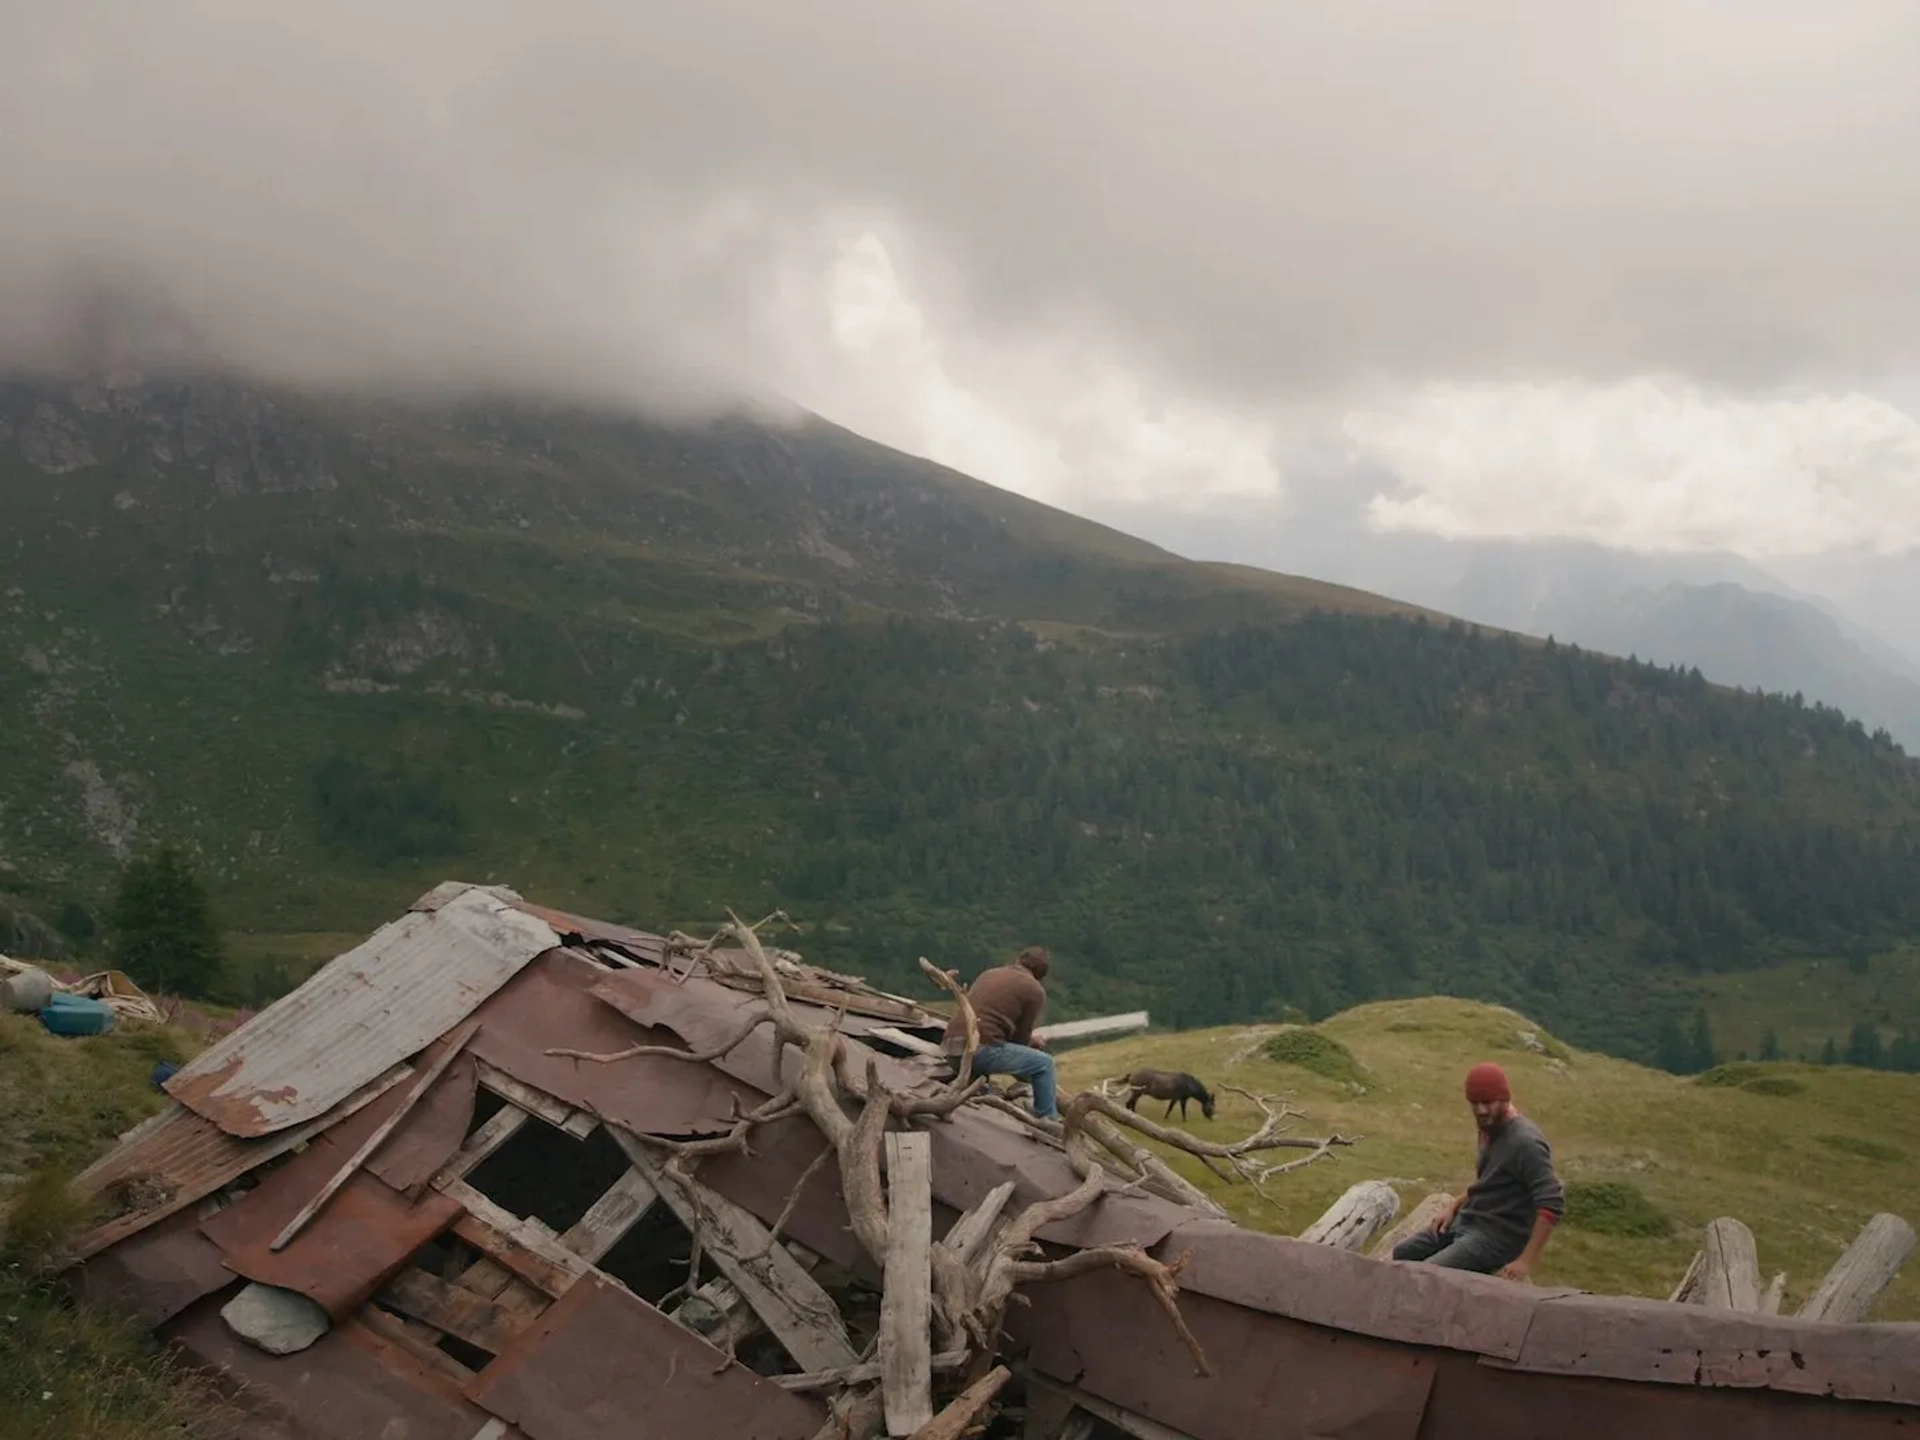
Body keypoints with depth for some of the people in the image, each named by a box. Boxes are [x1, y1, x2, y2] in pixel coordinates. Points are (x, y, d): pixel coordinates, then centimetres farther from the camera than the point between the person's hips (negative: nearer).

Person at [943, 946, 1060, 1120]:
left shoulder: (990, 974, 25)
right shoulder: (1035, 990, 5)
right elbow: (1020, 1036, 6)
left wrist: (1029, 1041, 40)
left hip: (951, 1044, 8)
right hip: (980, 1046, -8)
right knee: (1044, 1063, 5)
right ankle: (1049, 1122, 7)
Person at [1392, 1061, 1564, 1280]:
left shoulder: (1525, 1142, -22)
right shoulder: (1490, 1129, 7)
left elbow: (1553, 1203, -28)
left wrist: (1526, 1260, -30)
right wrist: (1456, 1207, 11)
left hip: (1498, 1236, -10)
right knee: (1399, 1255, 10)